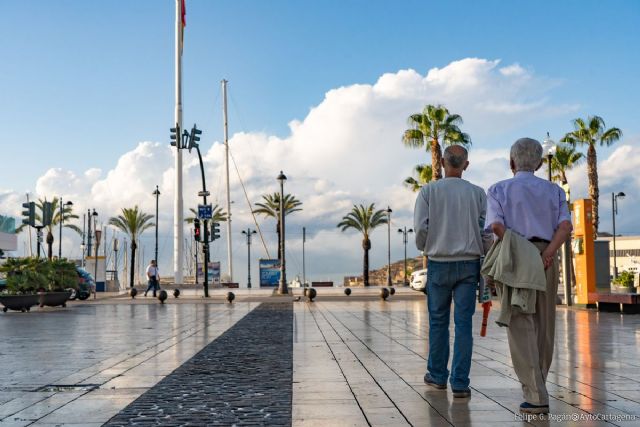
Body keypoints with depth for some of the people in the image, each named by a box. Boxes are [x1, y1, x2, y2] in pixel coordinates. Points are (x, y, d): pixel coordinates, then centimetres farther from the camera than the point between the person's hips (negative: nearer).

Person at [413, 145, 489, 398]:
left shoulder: (429, 191, -2)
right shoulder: (477, 193, 2)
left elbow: (421, 228, -6)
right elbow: (486, 228, -1)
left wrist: (424, 248, 13)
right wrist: (482, 253, 13)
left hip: (439, 263, 0)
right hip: (469, 263, 1)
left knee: (438, 321, 12)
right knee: (463, 323, 1)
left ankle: (437, 375, 23)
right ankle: (460, 383, 0)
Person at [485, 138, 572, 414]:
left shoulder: (499, 190, 5)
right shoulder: (553, 191, 13)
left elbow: (496, 225, -13)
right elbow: (565, 226, -4)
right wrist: (546, 255, -13)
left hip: (514, 259, -3)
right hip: (547, 259, 4)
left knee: (521, 327, -4)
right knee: (543, 325, 15)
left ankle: (536, 396, -12)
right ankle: (537, 386, 29)